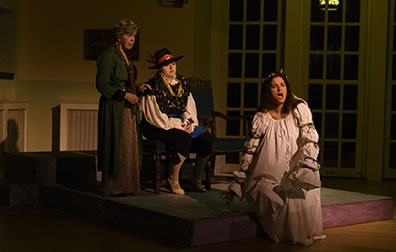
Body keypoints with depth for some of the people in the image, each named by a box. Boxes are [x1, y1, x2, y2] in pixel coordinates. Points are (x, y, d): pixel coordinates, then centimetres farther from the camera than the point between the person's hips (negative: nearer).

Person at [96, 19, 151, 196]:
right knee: (116, 147, -5)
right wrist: (124, 94, -18)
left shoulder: (125, 57, 17)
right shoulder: (108, 56, -11)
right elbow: (102, 84, -16)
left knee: (128, 147, 9)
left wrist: (137, 89, 8)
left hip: (127, 109, 9)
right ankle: (112, 187, 4)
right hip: (114, 109, -9)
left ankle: (125, 185, 15)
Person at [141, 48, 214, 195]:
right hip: (157, 128, -6)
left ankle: (197, 179, 2)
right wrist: (178, 126, -16)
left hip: (181, 124, 6)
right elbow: (155, 116, -13)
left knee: (207, 139, -13)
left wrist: (190, 123, -8)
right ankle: (173, 179, -16)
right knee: (185, 138, -33)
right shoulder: (153, 86, -9)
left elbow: (190, 107, 12)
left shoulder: (182, 83, 12)